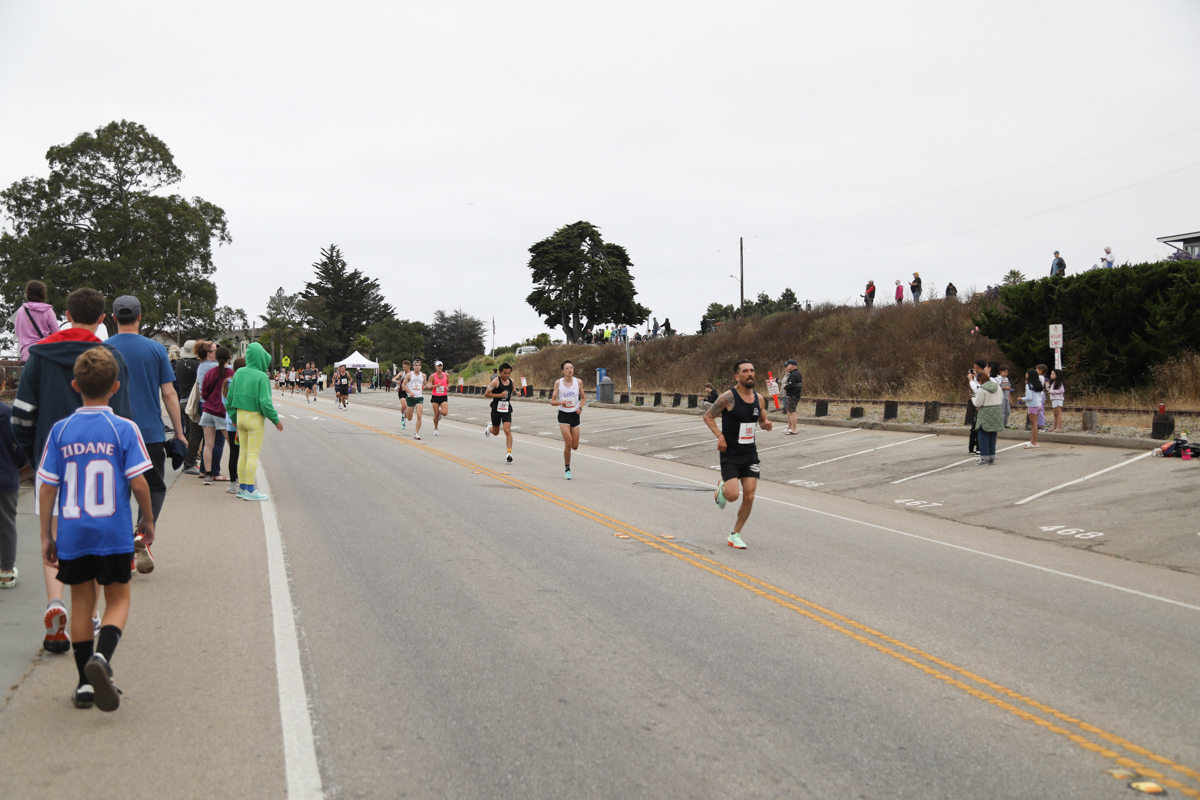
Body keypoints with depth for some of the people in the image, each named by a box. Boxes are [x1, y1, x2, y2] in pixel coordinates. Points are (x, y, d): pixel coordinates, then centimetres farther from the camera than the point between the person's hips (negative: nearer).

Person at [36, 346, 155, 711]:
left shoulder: (60, 430, -1)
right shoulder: (124, 429, -8)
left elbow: (47, 488, 1)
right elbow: (139, 482, -10)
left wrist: (46, 536, 9)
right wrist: (148, 520, 6)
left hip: (72, 536, 2)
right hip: (114, 534, -2)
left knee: (81, 603, 15)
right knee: (118, 600, 11)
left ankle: (85, 683, 19)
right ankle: (101, 657, -16)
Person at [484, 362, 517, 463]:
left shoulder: (511, 381, 5)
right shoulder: (496, 381, -12)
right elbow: (486, 394, -14)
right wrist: (500, 395, -21)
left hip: (507, 410, 2)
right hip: (496, 409, -2)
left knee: (507, 431, -13)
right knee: (496, 433, 14)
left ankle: (509, 454, -13)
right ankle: (488, 429, 51)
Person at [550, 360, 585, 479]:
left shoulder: (578, 382, 1)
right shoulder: (558, 383, -4)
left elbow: (583, 397, 13)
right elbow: (552, 401, -1)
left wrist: (580, 408, -5)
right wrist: (561, 402, -22)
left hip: (575, 415, 3)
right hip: (563, 415, -3)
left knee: (575, 446, 2)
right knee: (568, 443, -15)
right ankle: (567, 469, -1)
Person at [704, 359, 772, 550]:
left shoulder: (759, 399, 3)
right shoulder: (728, 397, -14)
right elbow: (708, 416, -5)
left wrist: (766, 424, -6)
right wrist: (720, 436, -17)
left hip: (750, 454, 5)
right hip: (730, 454, -5)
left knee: (749, 497, 0)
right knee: (733, 495, -16)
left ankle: (735, 535, 17)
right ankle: (721, 489, 23)